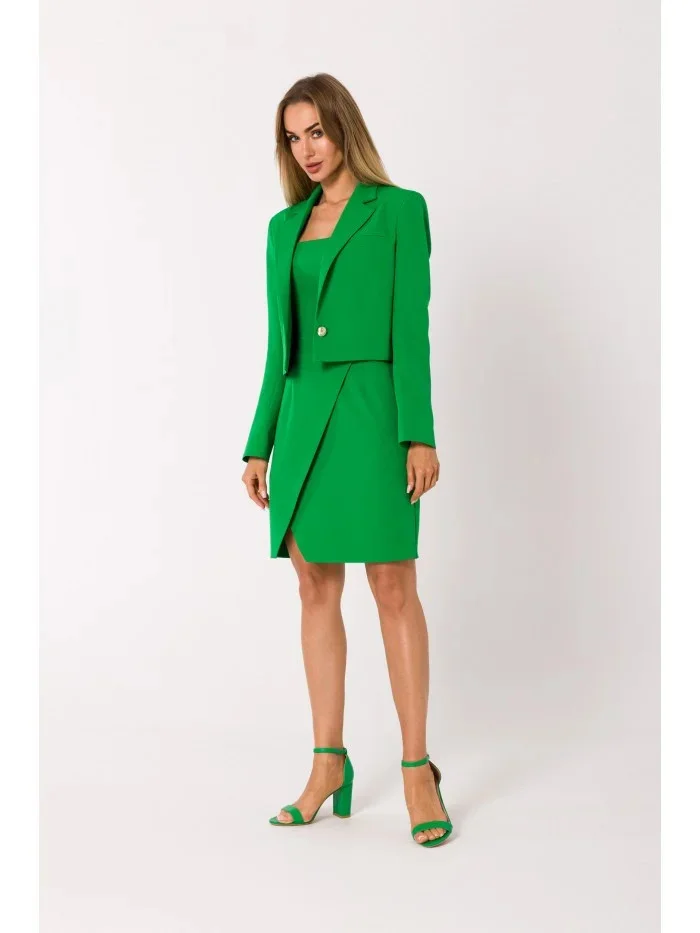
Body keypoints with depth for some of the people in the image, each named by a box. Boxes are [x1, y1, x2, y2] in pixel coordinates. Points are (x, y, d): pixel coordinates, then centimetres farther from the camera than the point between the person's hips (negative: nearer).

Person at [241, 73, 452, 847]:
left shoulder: (399, 210, 2)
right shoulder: (285, 227, 16)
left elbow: (411, 328, -6)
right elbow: (279, 344, 14)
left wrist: (420, 434, -14)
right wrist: (259, 445, 10)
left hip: (370, 410, -5)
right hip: (302, 416, 5)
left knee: (393, 586, -5)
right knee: (315, 588, 6)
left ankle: (416, 767, 5)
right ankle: (329, 764, 15)